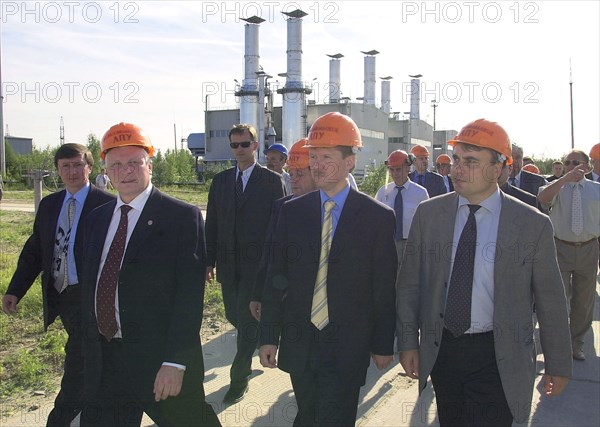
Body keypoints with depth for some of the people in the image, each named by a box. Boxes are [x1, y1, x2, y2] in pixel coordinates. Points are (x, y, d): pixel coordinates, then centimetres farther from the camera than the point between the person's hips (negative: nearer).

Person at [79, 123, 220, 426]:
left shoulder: (183, 217, -9)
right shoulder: (96, 219, 11)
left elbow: (190, 295, -15)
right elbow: (89, 286, 15)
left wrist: (175, 362, -20)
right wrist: (89, 351, 13)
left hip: (160, 358, -5)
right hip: (103, 361, 5)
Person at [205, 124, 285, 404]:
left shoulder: (272, 180, -3)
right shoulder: (220, 181, 9)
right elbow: (212, 224, 10)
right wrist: (210, 260, 5)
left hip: (257, 263, -4)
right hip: (228, 263, 5)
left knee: (247, 320, -3)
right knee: (233, 315, 14)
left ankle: (239, 378, 12)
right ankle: (257, 339, 44)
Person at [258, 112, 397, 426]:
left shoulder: (378, 217, -6)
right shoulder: (291, 212, 1)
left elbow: (385, 288, -3)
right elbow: (276, 277, 3)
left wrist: (383, 345, 0)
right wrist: (269, 336, 2)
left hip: (347, 346, -3)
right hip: (298, 342, 3)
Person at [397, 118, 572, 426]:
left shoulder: (533, 224, -7)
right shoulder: (428, 214, 0)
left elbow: (550, 301, -1)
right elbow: (409, 283, 4)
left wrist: (558, 364, 5)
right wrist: (408, 342, 3)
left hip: (498, 358, -3)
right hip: (440, 350, 3)